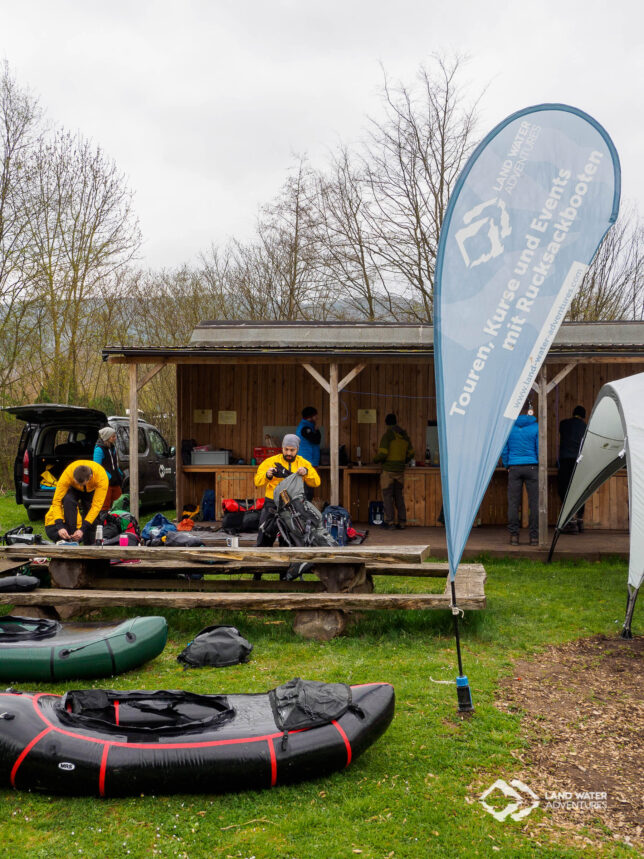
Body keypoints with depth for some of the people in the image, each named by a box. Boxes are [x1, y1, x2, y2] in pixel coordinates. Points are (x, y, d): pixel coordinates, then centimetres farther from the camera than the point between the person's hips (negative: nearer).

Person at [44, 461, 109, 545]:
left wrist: (82, 529, -45)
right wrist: (60, 526, -47)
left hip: (92, 490, 1)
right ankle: (71, 538, -26)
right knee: (68, 501, -33)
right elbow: (57, 501, -36)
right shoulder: (67, 475, -39)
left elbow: (97, 505, -39)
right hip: (73, 489, -1)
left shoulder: (101, 477, -40)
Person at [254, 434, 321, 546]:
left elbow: (316, 482, 0)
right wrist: (267, 476, -25)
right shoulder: (271, 461, 4)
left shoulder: (304, 463, 11)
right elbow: (257, 481, -4)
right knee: (265, 540, -3)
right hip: (273, 504, -2)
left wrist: (306, 472, -19)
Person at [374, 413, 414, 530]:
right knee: (399, 496, 10)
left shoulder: (387, 436, -11)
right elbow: (411, 454, 12)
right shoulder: (405, 436, 8)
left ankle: (389, 521, 0)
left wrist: (375, 459, 3)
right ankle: (402, 521, 9)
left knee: (387, 496, 1)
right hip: (400, 470, 6)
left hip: (388, 470, -5)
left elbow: (383, 454, -18)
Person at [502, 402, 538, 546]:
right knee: (534, 502, 3)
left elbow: (504, 450, 5)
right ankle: (534, 536, 4)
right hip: (532, 467, -2)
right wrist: (540, 466, 9)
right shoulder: (535, 427, -4)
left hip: (514, 468, 2)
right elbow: (539, 449, -2)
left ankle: (513, 535, 4)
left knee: (513, 502, 5)